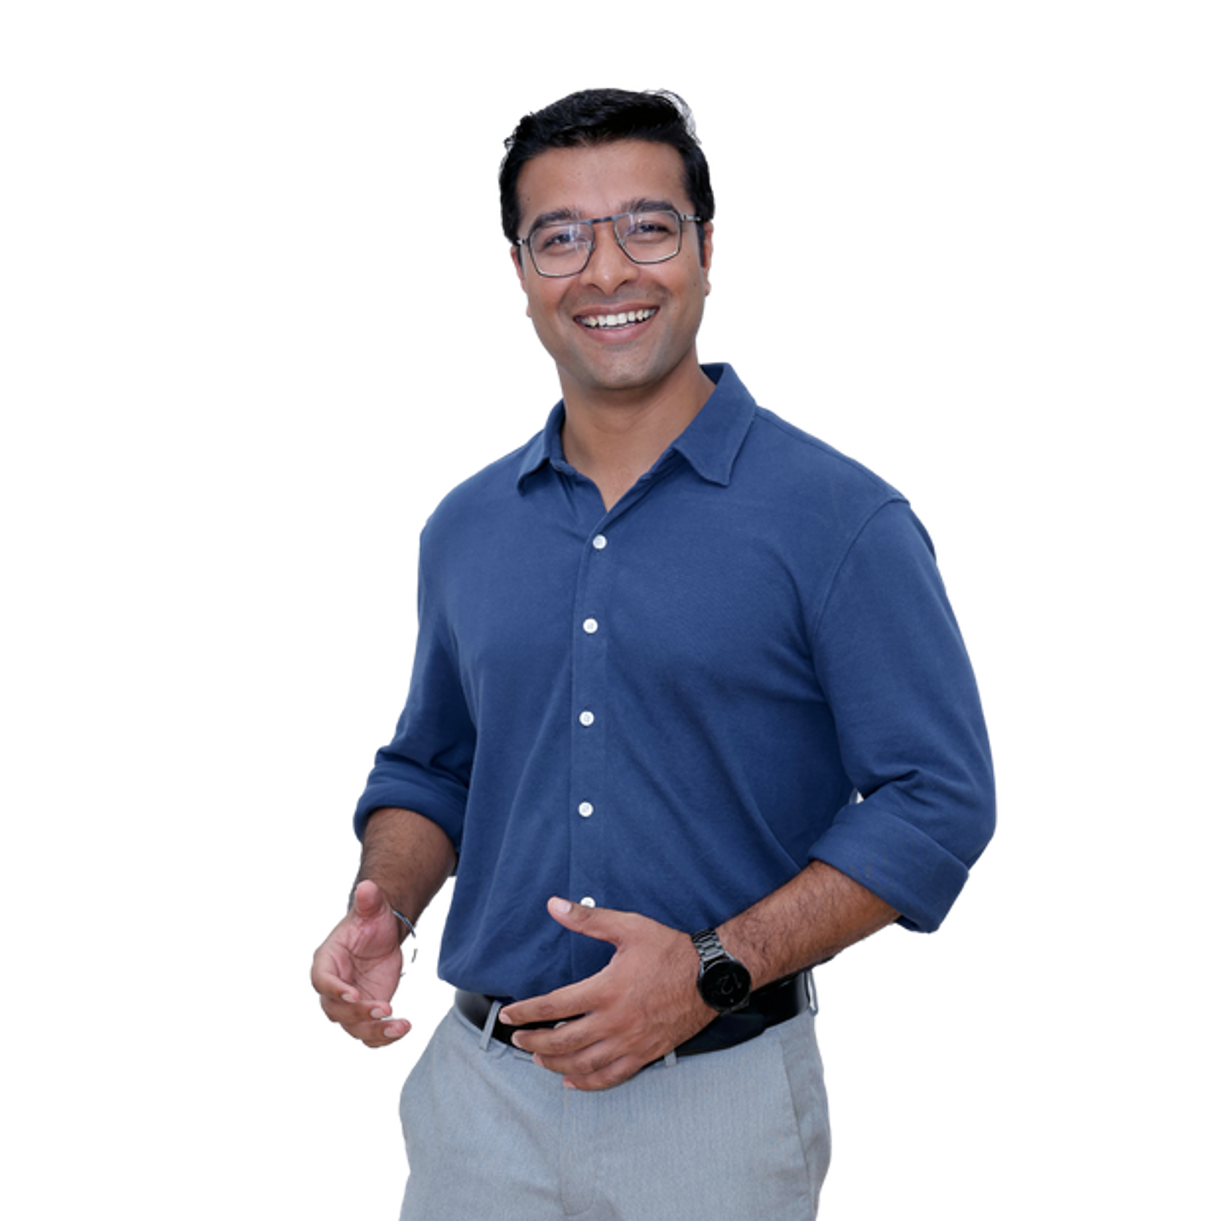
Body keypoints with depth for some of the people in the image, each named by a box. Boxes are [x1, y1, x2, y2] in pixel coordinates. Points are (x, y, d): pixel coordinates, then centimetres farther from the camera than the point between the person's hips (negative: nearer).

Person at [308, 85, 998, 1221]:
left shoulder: (839, 516, -9)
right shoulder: (465, 527, 6)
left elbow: (940, 801, -11)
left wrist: (715, 970, -19)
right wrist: (380, 912, -2)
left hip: (720, 1106, -3)